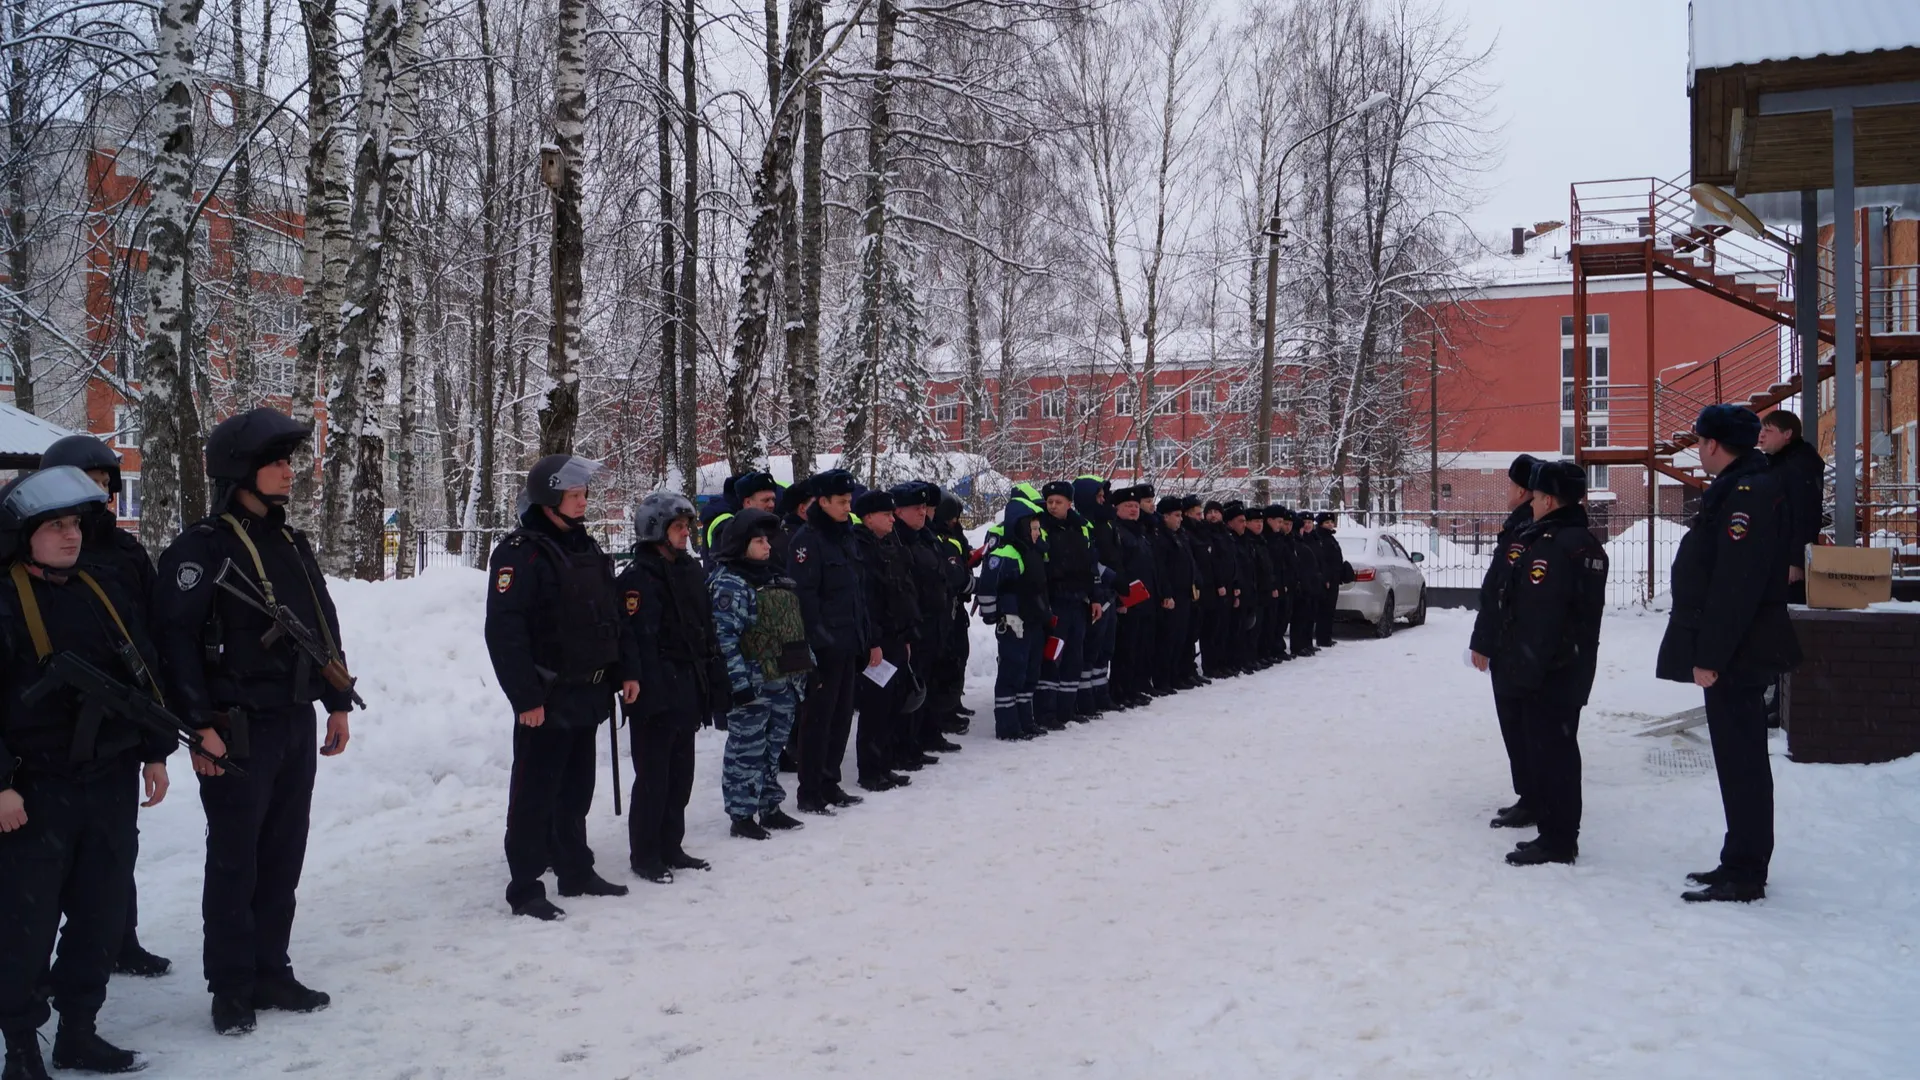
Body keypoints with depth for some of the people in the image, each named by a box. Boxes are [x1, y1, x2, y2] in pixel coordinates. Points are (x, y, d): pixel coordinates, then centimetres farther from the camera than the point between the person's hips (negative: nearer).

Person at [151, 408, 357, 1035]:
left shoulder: (292, 546, 14)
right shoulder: (199, 550, -9)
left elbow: (325, 627, 20)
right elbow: (175, 639, -14)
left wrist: (337, 704, 17)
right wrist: (201, 724, -19)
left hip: (296, 724, 7)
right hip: (238, 731, -7)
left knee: (283, 856, 12)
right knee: (234, 860, 2)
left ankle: (270, 972, 23)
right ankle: (231, 987, 13)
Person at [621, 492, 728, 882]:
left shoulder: (691, 571, 14)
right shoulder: (639, 578, -12)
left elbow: (706, 634, 16)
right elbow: (639, 641, -19)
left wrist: (717, 684, 14)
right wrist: (649, 692, -24)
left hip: (688, 691, 8)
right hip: (657, 693, -8)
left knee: (680, 775, 14)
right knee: (654, 777, 0)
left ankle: (670, 848, 25)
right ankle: (644, 855, 11)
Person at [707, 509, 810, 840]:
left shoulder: (773, 577, 15)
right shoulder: (729, 583, -13)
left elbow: (795, 626, 22)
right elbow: (725, 637, -19)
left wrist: (807, 664, 20)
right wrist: (739, 682, -22)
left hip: (784, 681, 9)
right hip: (754, 686, -8)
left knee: (774, 747, 16)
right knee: (747, 750, -1)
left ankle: (770, 808, 26)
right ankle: (741, 815, 8)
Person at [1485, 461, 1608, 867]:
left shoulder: (1548, 545, -20)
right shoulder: (1588, 545, 14)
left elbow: (1536, 618, -25)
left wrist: (1521, 670, -22)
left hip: (1545, 674, -10)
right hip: (1575, 668, 10)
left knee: (1547, 750, -4)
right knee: (1561, 749, 15)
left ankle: (1555, 840, 0)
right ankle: (1562, 836, 23)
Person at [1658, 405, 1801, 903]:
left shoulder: (1748, 493, -18)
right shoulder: (1741, 487, 15)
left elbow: (1735, 585, -24)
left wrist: (1711, 656, -23)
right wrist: (1709, 651, 19)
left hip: (1737, 654, -11)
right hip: (1739, 652, 11)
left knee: (1740, 761, -4)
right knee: (1741, 760, 16)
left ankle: (1744, 874, 2)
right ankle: (1742, 864, 25)